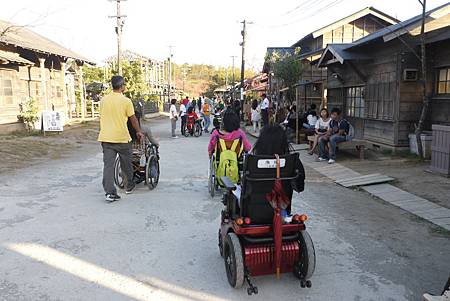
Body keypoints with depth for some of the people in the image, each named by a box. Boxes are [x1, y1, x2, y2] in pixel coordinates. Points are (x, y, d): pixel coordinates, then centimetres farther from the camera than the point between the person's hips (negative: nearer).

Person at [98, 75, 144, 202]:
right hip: (122, 138, -3)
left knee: (108, 165, 1)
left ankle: (109, 192, -5)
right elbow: (133, 119, -2)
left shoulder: (103, 100, 5)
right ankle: (129, 187, 30)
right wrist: (139, 132, 14)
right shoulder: (126, 101, -8)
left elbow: (103, 117, 16)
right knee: (126, 164, 15)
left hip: (106, 137, 3)